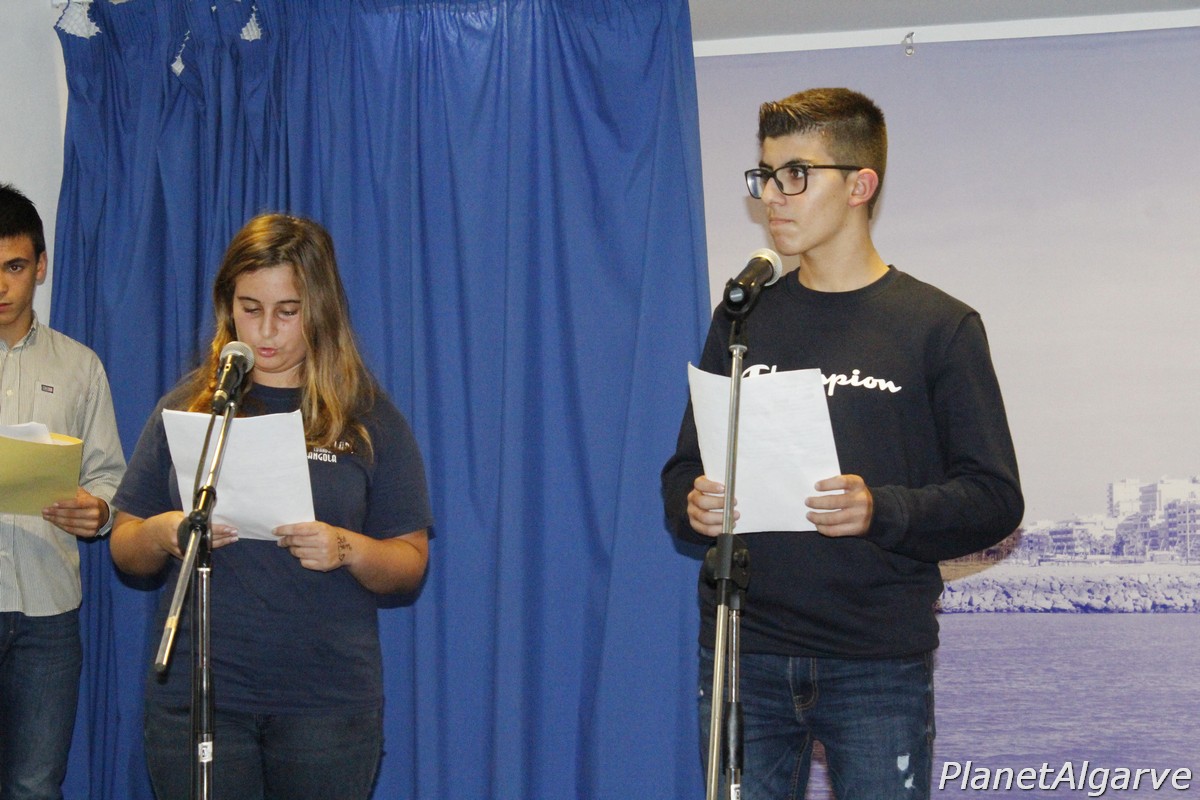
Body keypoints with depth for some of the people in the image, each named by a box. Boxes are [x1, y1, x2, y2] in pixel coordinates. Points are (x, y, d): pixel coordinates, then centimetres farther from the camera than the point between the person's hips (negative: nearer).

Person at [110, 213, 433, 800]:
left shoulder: (368, 418, 4)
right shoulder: (188, 407, 8)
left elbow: (410, 565, 3)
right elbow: (125, 551, 10)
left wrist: (347, 550, -17)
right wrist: (162, 534, -12)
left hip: (328, 704, -1)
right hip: (194, 699, 1)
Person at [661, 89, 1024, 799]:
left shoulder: (940, 327, 0)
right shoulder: (741, 319, 12)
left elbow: (996, 499, -4)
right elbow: (684, 468, 16)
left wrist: (881, 511, -21)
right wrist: (692, 504, -8)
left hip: (879, 667, -3)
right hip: (743, 659, 3)